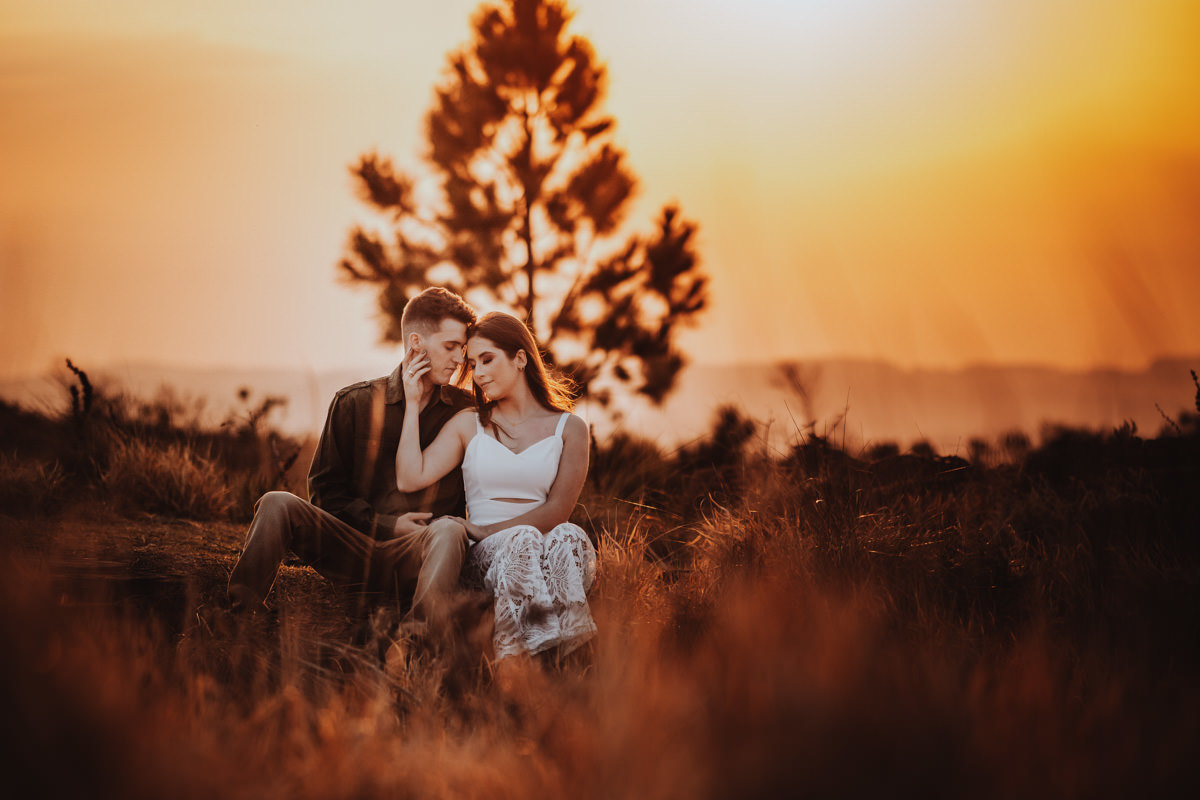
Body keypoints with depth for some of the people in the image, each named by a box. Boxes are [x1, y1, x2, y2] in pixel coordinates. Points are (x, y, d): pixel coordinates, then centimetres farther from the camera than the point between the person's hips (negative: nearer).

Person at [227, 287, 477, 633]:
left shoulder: (466, 411, 11)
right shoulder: (354, 403, 9)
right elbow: (325, 490, 8)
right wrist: (386, 526, -5)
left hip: (416, 554, -1)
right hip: (353, 547, 1)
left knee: (450, 530, -36)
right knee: (278, 504, -23)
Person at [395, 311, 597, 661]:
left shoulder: (569, 428, 12)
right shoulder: (468, 425, 17)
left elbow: (558, 510, 1)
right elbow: (410, 479, 2)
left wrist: (486, 531, -5)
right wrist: (412, 404, 5)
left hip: (546, 547, 0)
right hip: (485, 555, 0)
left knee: (567, 537, -36)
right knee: (521, 541, -36)